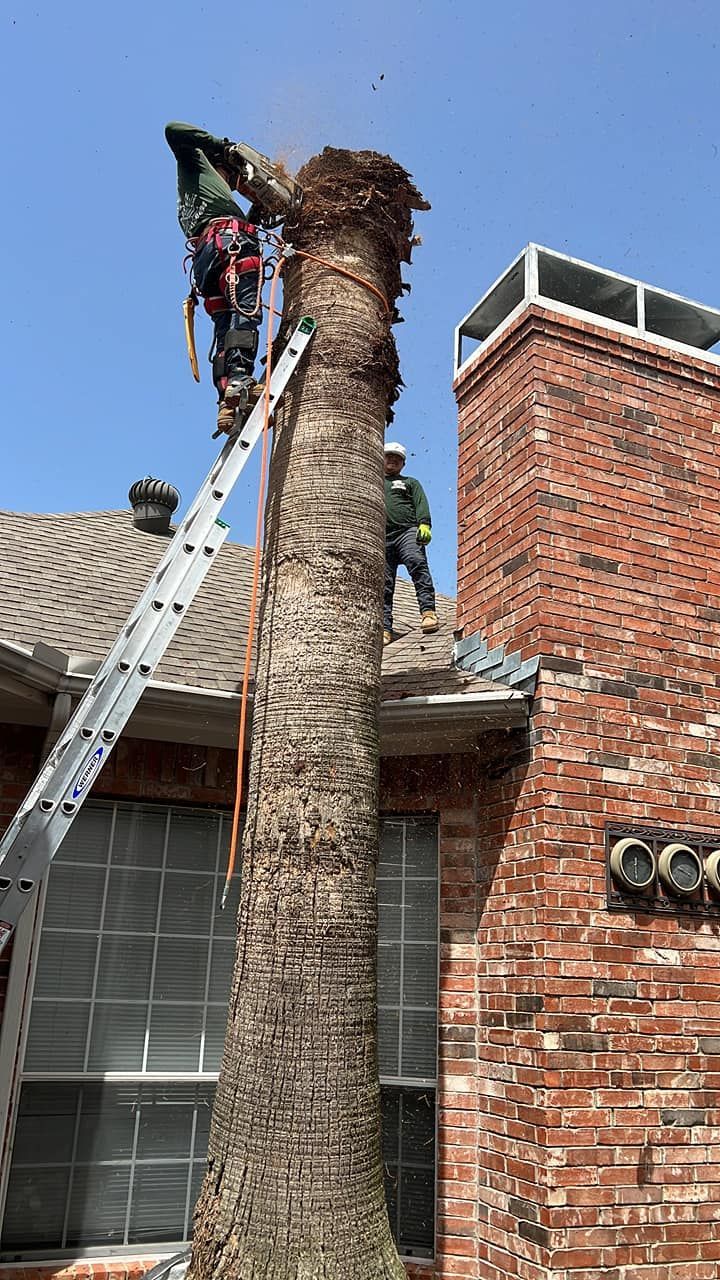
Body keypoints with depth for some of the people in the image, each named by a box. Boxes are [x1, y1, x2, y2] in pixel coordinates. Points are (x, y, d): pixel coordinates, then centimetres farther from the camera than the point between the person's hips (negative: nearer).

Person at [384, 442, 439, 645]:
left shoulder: (410, 483, 26)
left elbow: (421, 504, 9)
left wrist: (424, 524, -11)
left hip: (407, 532, -2)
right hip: (381, 537, 3)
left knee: (417, 563, -29)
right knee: (384, 583, -6)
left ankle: (428, 611, -39)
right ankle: (384, 629, -10)